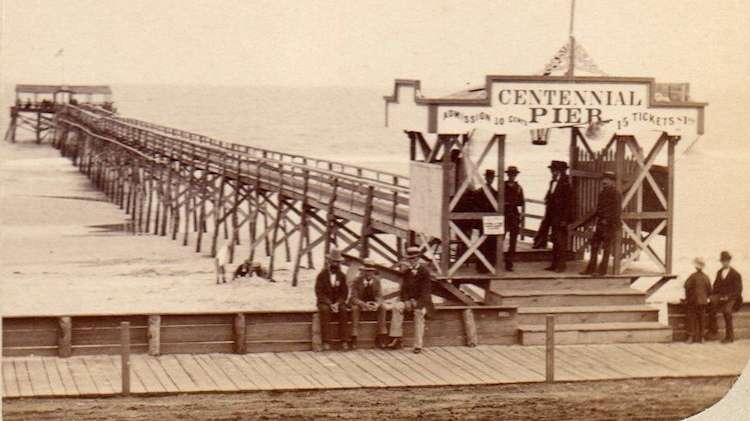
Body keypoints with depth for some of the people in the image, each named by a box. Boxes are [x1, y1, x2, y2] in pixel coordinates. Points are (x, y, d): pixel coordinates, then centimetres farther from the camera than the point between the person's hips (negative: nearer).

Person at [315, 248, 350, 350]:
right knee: (325, 310, -36)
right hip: (324, 302, -2)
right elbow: (319, 292, -8)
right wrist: (329, 304, -20)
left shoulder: (342, 276, 4)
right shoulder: (322, 275, -4)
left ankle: (344, 341, -31)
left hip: (338, 302, 2)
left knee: (343, 310, -31)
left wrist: (337, 303, -15)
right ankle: (326, 341, -38)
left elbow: (344, 293, 3)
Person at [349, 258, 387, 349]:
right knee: (355, 308, -35)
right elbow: (354, 298, -21)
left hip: (372, 302, 3)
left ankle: (382, 335, -23)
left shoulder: (376, 281, -5)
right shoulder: (357, 281, -15)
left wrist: (377, 304, -32)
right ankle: (354, 337, -37)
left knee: (382, 308, -24)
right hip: (359, 302, -3)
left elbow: (379, 297, -8)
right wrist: (364, 304, -39)